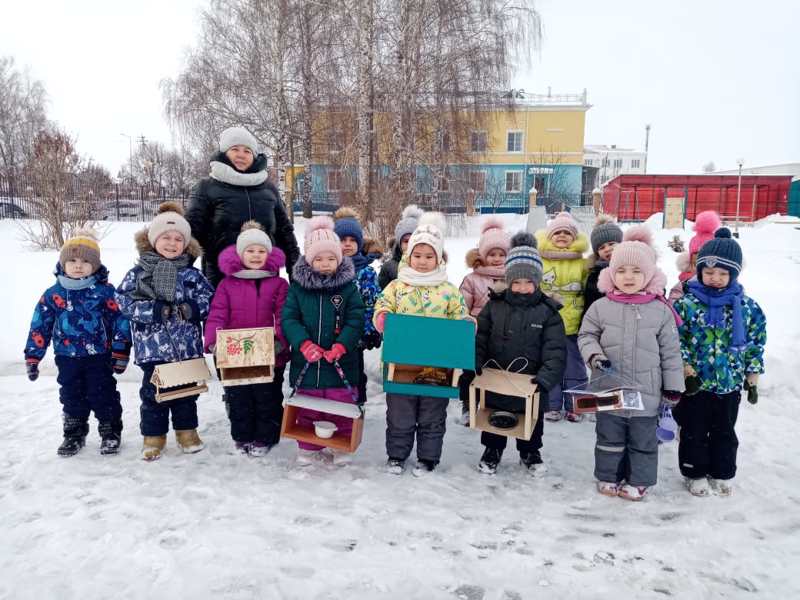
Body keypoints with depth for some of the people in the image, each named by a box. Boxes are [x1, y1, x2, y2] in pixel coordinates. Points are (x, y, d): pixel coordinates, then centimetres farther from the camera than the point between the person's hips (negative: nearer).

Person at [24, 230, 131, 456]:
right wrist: (32, 357, 4)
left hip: (100, 357, -3)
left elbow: (121, 321, -7)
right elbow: (39, 327, 5)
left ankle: (110, 432, 20)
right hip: (67, 358, 3)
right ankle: (74, 434, 30)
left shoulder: (105, 291, -9)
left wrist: (120, 353, -8)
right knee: (71, 396, 15)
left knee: (103, 395, 4)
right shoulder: (53, 294, 0)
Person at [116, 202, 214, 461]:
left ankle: (186, 430, 31)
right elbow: (124, 300, -6)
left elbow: (210, 299, 2)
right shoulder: (139, 272, -1)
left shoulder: (191, 274, 2)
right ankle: (154, 435, 25)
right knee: (152, 392, 8)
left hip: (187, 346, 1)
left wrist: (191, 309, -17)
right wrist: (153, 310, -18)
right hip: (153, 347, -1)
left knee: (186, 389, 13)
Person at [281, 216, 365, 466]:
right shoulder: (297, 286, 0)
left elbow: (355, 320, -7)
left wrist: (341, 346, -20)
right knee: (307, 407, 14)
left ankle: (341, 447, 29)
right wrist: (304, 343, -20)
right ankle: (308, 448, 32)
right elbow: (288, 319, -5)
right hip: (306, 363, 1)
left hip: (341, 363, -1)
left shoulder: (348, 286, -2)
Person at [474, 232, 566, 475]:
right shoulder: (494, 305, -4)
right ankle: (492, 449, 41)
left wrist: (545, 377, -24)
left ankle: (530, 452, 43)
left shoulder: (548, 312, -8)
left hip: (530, 385, 0)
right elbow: (479, 339, -2)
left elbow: (556, 350, -12)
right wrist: (475, 365, -13)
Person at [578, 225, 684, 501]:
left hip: (645, 392, 0)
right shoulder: (601, 307, -5)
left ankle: (638, 481, 30)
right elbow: (586, 335, 5)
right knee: (609, 437, 15)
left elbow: (670, 351, 0)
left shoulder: (661, 310, -5)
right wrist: (594, 355, -14)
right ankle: (608, 477, 31)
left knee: (643, 440, 13)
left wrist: (673, 385, 1)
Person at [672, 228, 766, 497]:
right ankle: (695, 473, 28)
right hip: (695, 383, -2)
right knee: (693, 431, 11)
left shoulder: (746, 306, -3)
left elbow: (756, 344, 4)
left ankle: (722, 474, 34)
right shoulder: (687, 302, -10)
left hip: (730, 384, 2)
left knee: (724, 432, 17)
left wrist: (752, 379, 4)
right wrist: (688, 371, -14)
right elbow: (676, 341, -9)